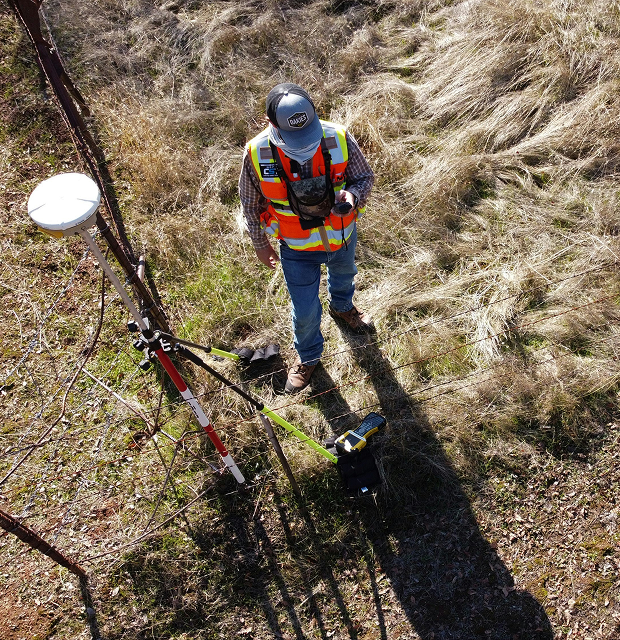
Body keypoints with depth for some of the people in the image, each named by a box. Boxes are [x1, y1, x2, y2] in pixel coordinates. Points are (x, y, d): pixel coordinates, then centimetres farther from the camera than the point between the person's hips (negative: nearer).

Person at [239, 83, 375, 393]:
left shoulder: (339, 139, -26)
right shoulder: (257, 154, -27)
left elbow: (364, 176, -9)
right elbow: (251, 204, -9)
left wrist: (352, 195, -34)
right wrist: (260, 245, 3)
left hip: (342, 236, 2)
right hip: (298, 250, -2)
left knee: (343, 276, 33)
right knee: (305, 311, 11)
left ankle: (342, 308, 71)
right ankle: (308, 357, 44)